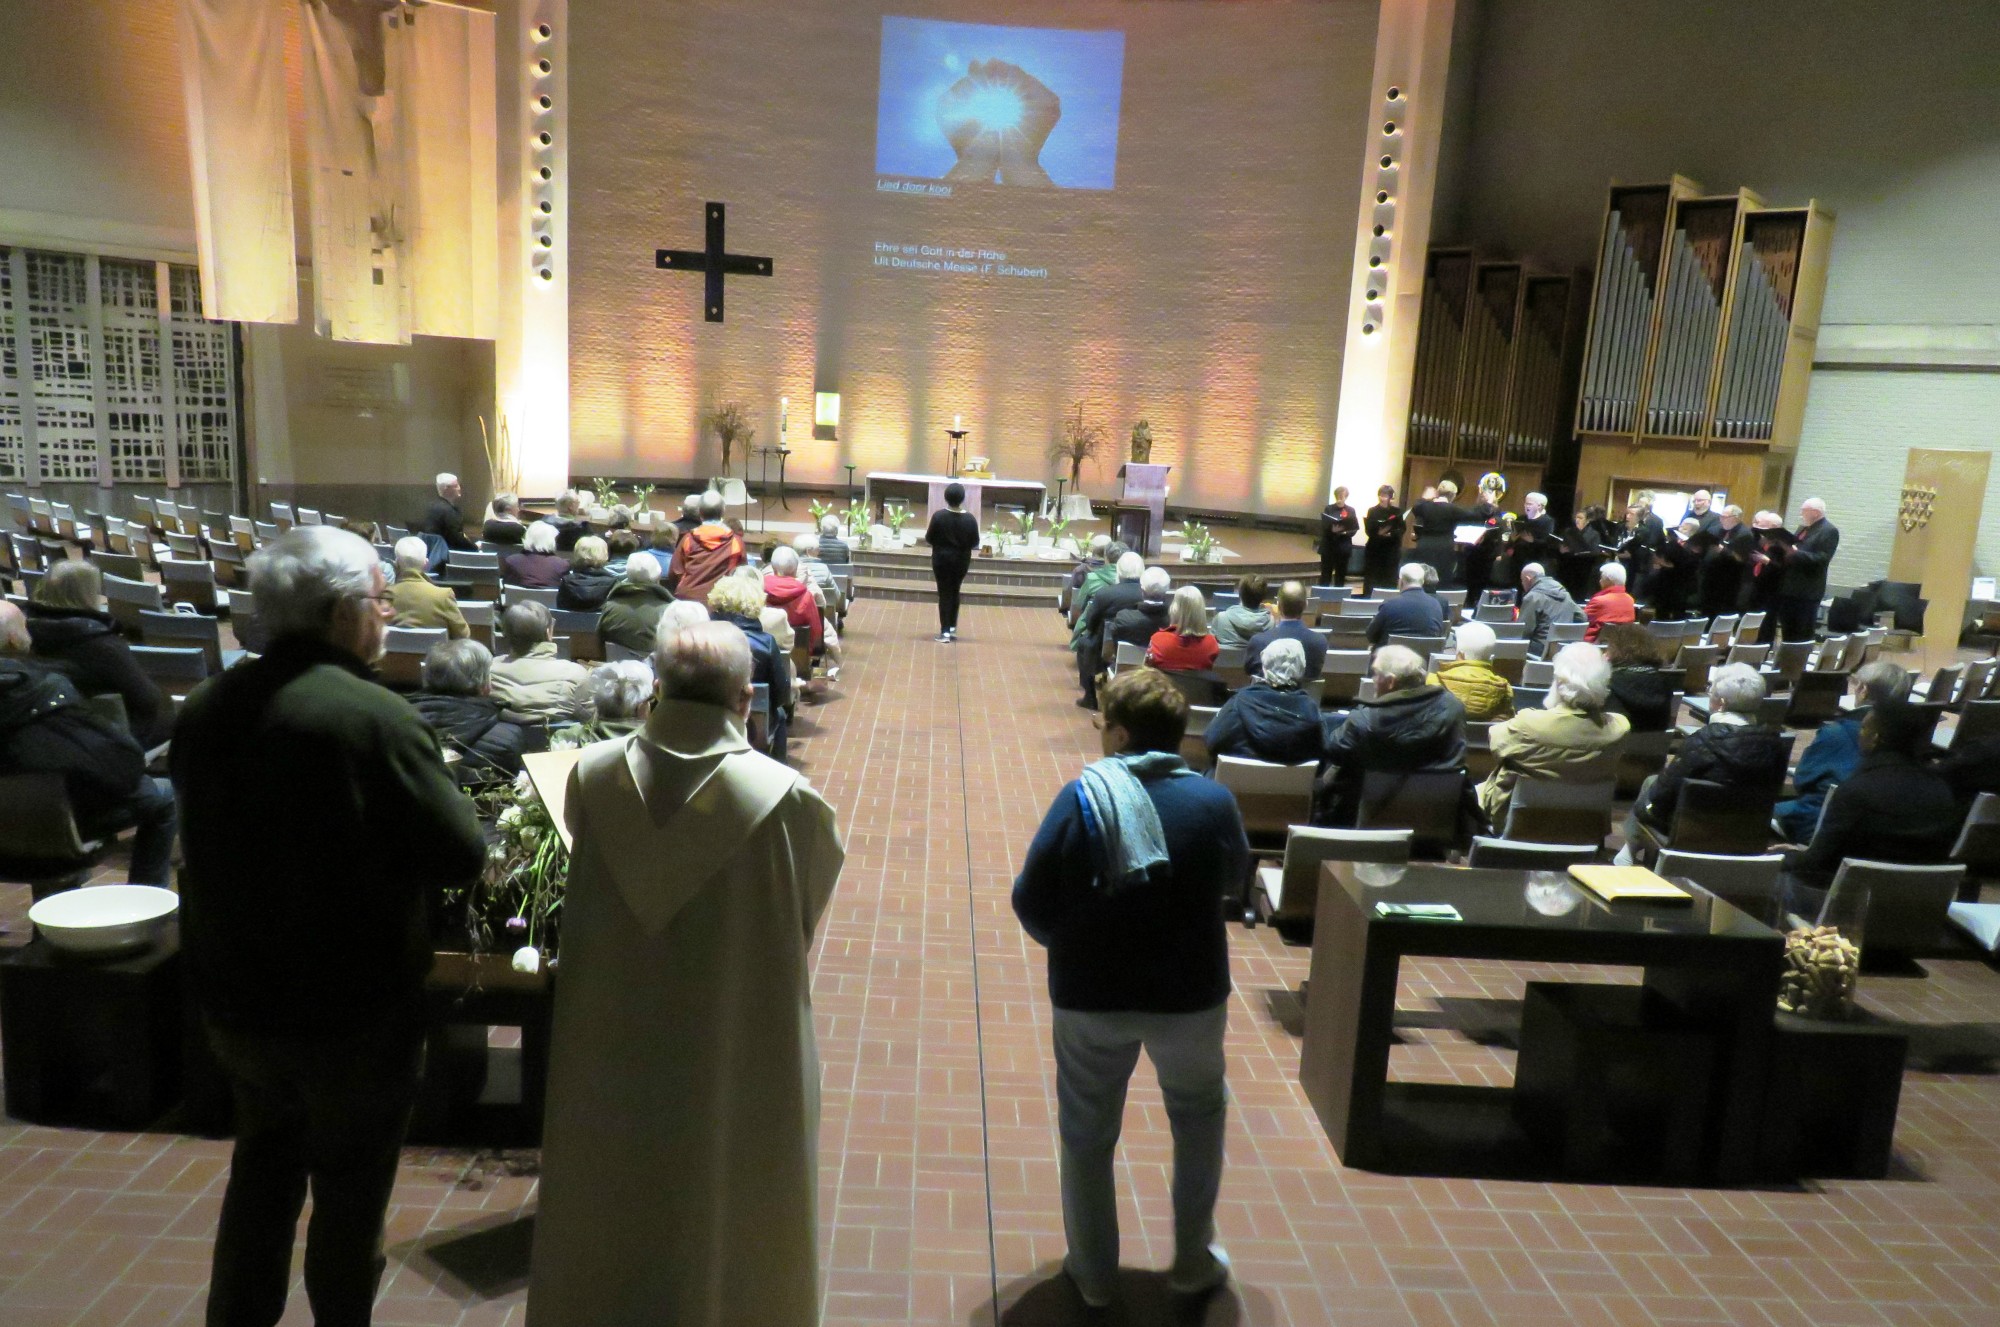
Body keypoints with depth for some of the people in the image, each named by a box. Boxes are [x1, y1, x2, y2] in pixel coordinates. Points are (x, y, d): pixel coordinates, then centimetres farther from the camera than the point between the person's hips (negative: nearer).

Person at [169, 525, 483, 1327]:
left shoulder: (206, 709, -4)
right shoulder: (376, 718, -25)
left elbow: (212, 833, 11)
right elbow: (462, 855, -22)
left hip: (231, 997, 6)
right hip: (353, 1011, -6)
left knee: (261, 1170, 26)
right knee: (350, 1191, 15)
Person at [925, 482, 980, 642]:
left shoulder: (938, 516, -13)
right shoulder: (969, 519, -8)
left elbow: (928, 539, -6)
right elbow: (975, 543, -1)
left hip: (942, 559, -2)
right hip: (961, 560, 2)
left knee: (944, 593, 3)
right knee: (955, 592, 18)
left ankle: (945, 631, -3)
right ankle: (952, 627, 22)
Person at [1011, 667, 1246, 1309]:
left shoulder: (1081, 797, -15)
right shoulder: (1212, 799, -8)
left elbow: (1031, 903, -14)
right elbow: (1234, 877, 10)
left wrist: (1065, 941, 6)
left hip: (1091, 996, -1)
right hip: (1192, 992, 2)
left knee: (1087, 1134, 19)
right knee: (1200, 1113, 27)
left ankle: (1094, 1273, 32)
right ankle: (1193, 1259, 34)